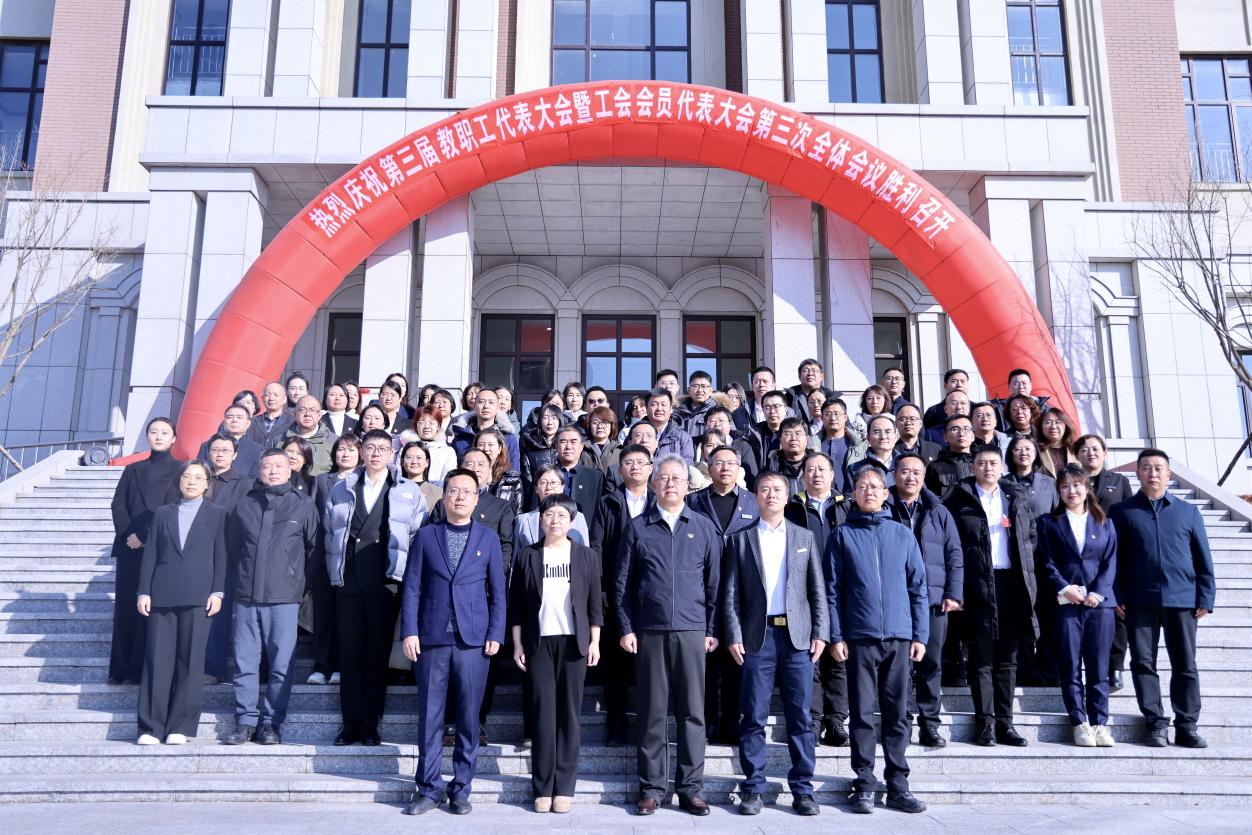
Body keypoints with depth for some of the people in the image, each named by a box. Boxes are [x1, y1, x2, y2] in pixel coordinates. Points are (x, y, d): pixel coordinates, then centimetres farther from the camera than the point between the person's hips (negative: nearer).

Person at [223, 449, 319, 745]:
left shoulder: (303, 505, 3)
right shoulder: (244, 504, 9)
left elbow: (313, 547, 8)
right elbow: (232, 545, 18)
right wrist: (245, 576, 15)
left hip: (284, 598, -2)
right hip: (246, 597, 2)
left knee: (281, 665, 0)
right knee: (245, 663, 5)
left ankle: (271, 723, 10)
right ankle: (246, 721, 15)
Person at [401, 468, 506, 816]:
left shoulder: (488, 537, 7)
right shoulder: (425, 535, 7)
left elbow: (498, 591, 6)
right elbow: (412, 587, 4)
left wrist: (495, 634, -3)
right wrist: (409, 631, -4)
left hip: (474, 640, 0)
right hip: (431, 638, 0)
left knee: (468, 718, 4)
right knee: (429, 716, 4)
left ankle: (460, 790, 16)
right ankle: (428, 788, 16)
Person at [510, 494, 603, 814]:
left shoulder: (586, 556, 6)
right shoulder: (527, 555, 5)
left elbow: (595, 602, 6)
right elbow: (516, 603, 5)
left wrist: (595, 642, 0)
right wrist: (517, 643, 0)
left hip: (573, 642, 0)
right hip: (538, 642, 0)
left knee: (569, 713, 2)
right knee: (543, 712, 0)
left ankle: (564, 787, 8)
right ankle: (542, 787, 6)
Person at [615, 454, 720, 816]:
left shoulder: (704, 527, 8)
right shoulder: (638, 527, 6)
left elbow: (714, 583, 8)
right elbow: (623, 582, 6)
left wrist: (713, 630, 3)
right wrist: (626, 629, 0)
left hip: (692, 631, 1)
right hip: (649, 631, 0)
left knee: (692, 712, 4)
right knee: (652, 711, 5)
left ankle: (691, 787, 14)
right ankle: (652, 787, 15)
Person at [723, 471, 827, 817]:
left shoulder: (804, 537, 12)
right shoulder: (740, 539, 8)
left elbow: (818, 590, 9)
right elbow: (731, 593, 4)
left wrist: (820, 632, 0)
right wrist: (734, 636, -5)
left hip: (797, 636, 1)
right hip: (757, 636, -1)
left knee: (800, 717, 3)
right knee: (754, 717, 1)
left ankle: (802, 790, 12)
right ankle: (753, 790, 10)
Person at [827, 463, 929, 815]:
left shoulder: (902, 534, 9)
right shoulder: (842, 535, 4)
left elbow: (918, 588, 9)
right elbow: (832, 590, 2)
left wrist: (920, 635, 3)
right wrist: (836, 636, -5)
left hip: (899, 638, 2)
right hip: (859, 638, -2)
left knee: (897, 713, 7)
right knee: (862, 713, 3)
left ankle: (898, 784, 16)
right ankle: (865, 784, 11)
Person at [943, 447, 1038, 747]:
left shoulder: (1016, 500, 15)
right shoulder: (958, 500, 2)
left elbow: (1031, 535, 20)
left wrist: (1025, 569, 8)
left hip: (1011, 583, 4)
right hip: (977, 584, -4)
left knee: (1007, 658, 8)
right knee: (981, 658, -1)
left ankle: (1005, 722, 15)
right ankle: (984, 723, 5)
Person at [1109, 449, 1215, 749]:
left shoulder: (1188, 511, 9)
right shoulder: (1122, 512, 6)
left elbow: (1203, 559, 9)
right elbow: (1113, 558, 4)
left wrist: (1205, 598, 2)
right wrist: (1117, 597, -4)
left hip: (1183, 599, 1)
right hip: (1140, 601, -1)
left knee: (1185, 665, 5)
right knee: (1143, 663, 1)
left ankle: (1187, 726, 13)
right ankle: (1157, 724, 9)